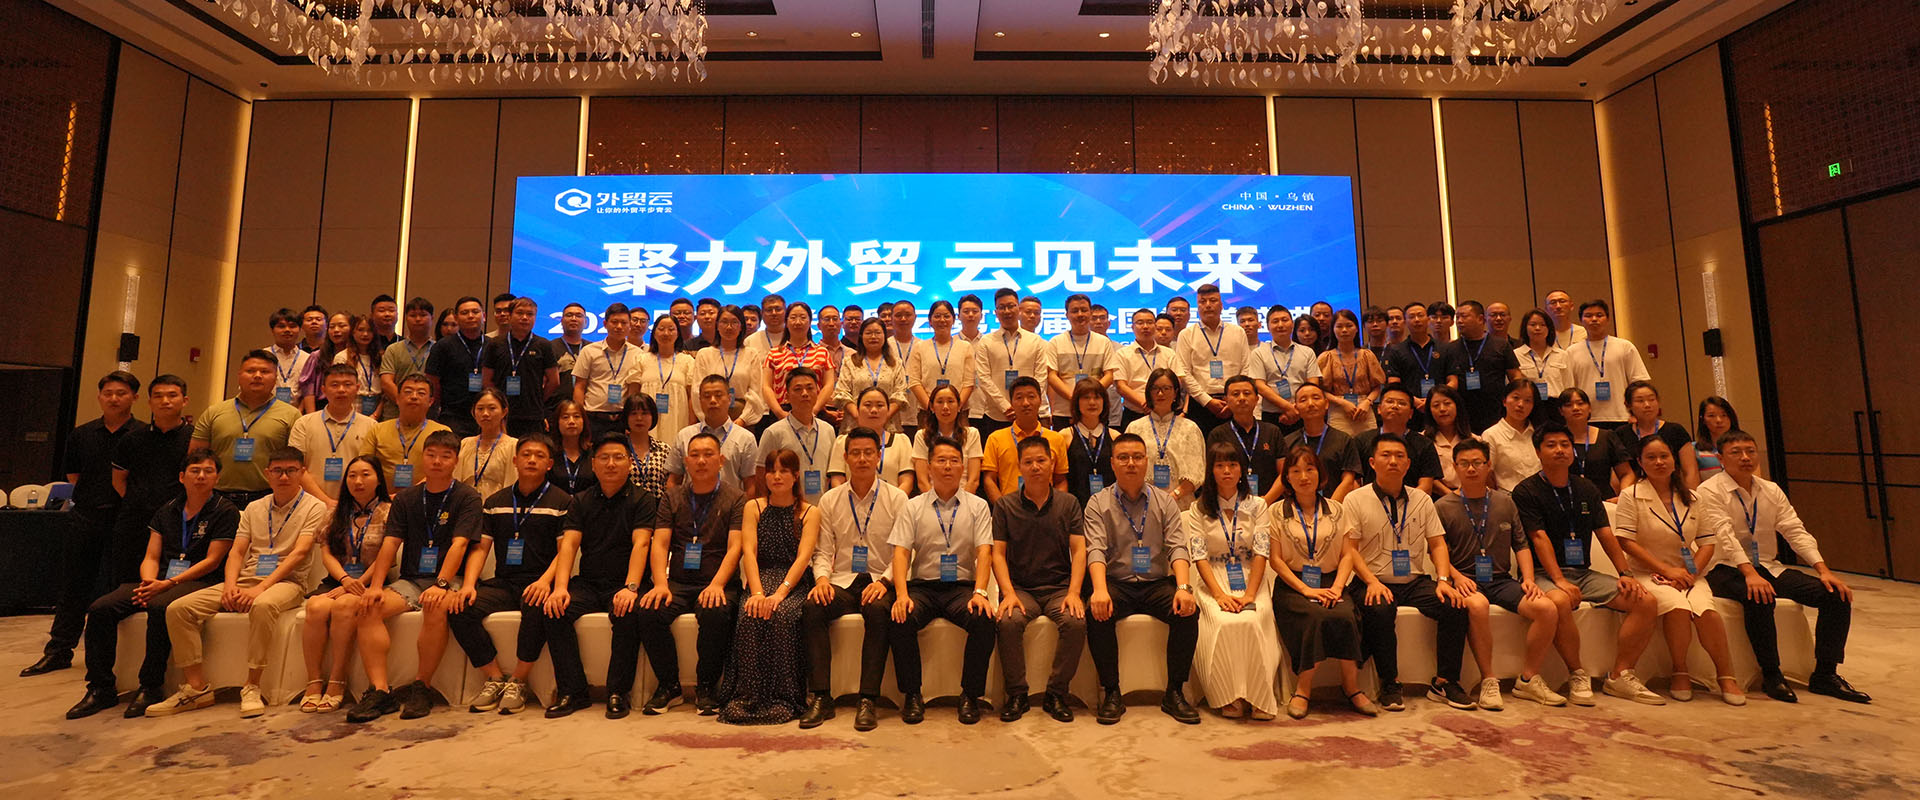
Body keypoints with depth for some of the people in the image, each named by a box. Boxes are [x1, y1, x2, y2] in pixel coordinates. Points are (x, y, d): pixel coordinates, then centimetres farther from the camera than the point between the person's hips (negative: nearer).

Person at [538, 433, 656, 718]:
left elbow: (640, 544, -11)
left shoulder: (642, 499, 2)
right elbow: (568, 544, 0)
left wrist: (631, 587, -26)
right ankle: (572, 691, -12)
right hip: (588, 583, 4)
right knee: (551, 610, -24)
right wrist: (560, 586, -17)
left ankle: (619, 692, -17)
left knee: (629, 614, -33)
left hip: (622, 584, -3)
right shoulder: (581, 501, 13)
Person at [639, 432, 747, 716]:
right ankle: (669, 685, -4)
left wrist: (716, 584, -20)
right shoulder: (672, 498, 15)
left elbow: (735, 547, -4)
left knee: (716, 614, -33)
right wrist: (660, 583, -12)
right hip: (678, 583, 3)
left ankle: (706, 687, -9)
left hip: (717, 584, -3)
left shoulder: (735, 498, 6)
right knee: (648, 611, -25)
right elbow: (659, 544, 6)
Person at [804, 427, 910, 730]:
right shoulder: (830, 500, 12)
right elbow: (824, 550, 10)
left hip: (879, 582, -2)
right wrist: (822, 577, -10)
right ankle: (820, 697, -20)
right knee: (812, 608, -28)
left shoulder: (896, 498, 4)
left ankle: (869, 699, -24)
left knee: (879, 611, -35)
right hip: (841, 582, 2)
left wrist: (884, 581, -17)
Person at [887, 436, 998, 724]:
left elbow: (984, 551, -2)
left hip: (962, 586, 0)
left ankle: (971, 695, -8)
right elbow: (901, 551, -1)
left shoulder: (977, 506, 8)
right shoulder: (913, 506, 9)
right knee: (899, 621, -28)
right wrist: (902, 594, -18)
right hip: (922, 585, 1)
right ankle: (911, 695, -7)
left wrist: (979, 593, -20)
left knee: (985, 620, -29)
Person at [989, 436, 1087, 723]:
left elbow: (1079, 550, 2)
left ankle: (1056, 694, -8)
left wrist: (1073, 592, -13)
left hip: (1059, 586, 1)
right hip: (1020, 586, 0)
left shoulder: (1069, 503, 8)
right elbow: (998, 553, 2)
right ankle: (1016, 694, -9)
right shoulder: (1005, 505, 6)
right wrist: (1009, 593, -13)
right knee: (1009, 621, -31)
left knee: (1076, 622, -29)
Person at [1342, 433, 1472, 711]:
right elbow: (1350, 548, -6)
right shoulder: (1356, 500, 0)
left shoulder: (1422, 500, 13)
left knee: (1456, 606, -22)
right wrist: (1372, 581, -20)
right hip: (1374, 583, -4)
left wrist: (1443, 580, -8)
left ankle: (1445, 683, -7)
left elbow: (1437, 543, 10)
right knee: (1379, 610, -34)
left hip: (1416, 582, 4)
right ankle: (1389, 685, -18)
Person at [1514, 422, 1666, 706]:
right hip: (1546, 574, -6)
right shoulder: (1526, 491, -4)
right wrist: (1559, 580, -23)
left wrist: (1626, 573, -2)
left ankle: (1620, 676, -2)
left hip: (1584, 573, 7)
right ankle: (1578, 676, -15)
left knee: (1645, 600, -12)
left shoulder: (1587, 490, 15)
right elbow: (1540, 539, -13)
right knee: (1559, 602, -37)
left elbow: (1606, 535, 12)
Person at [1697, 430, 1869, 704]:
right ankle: (1771, 675, -18)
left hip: (1768, 567, 7)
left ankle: (1825, 675, 1)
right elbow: (1724, 536, -19)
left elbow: (1795, 531, 4)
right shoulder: (1710, 491, -9)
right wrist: (1750, 573, -30)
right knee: (1759, 598, -35)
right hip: (1727, 569, -7)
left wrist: (1823, 570, -9)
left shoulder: (1771, 490, 11)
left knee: (1837, 595, -10)